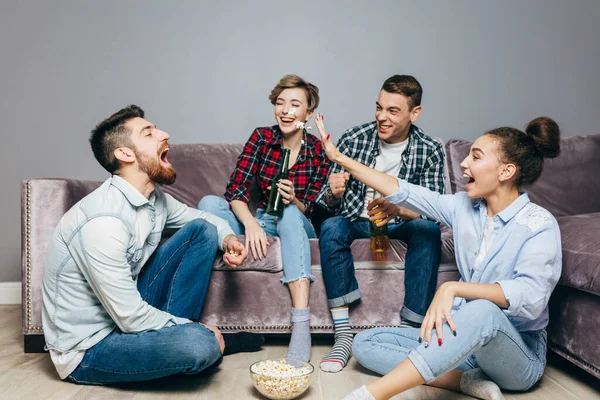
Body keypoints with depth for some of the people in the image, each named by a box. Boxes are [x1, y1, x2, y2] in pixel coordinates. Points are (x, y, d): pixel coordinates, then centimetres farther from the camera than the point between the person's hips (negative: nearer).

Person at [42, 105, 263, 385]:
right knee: (198, 343, -34)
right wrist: (194, 330, -12)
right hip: (88, 349, -8)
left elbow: (196, 217, 17)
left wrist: (227, 236, -5)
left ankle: (173, 334, 4)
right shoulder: (103, 221, -30)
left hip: (129, 310, 8)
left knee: (203, 230, 4)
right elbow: (131, 318, -27)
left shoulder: (154, 196, -3)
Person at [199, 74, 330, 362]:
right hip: (259, 223, 2)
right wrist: (251, 223, -32)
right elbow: (235, 190, -13)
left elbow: (311, 210, -3)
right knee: (209, 203, -22)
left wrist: (294, 201, -27)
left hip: (296, 226, -2)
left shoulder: (319, 152, -6)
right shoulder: (261, 138, -4)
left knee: (289, 214, -37)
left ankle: (301, 326, -45)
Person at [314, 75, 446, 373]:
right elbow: (328, 204, -5)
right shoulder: (354, 138, -9)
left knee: (429, 230, -30)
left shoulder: (430, 151, -7)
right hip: (356, 221, 0)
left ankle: (411, 331, -24)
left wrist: (399, 209, -35)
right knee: (331, 227, -32)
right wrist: (334, 194, -31)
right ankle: (343, 335, -28)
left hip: (399, 224, 0)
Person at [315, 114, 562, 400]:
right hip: (464, 338, 6)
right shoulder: (463, 207, 1)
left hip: (520, 352, -5)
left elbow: (530, 296, -30)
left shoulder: (539, 224, -15)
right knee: (364, 343, -6)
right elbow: (404, 192, -1)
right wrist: (339, 158, 0)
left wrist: (453, 288, -39)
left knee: (482, 311, -40)